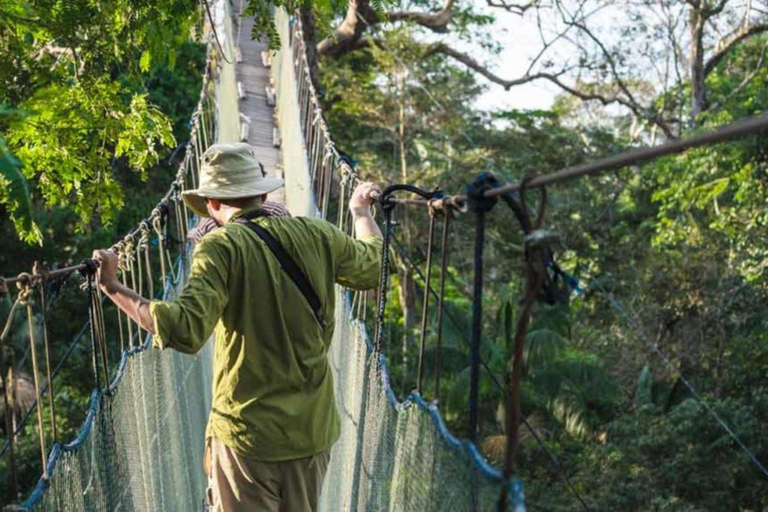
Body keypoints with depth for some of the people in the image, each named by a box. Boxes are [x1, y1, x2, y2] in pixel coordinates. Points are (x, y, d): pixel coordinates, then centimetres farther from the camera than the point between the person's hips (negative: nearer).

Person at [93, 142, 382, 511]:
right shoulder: (316, 236, 1)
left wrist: (114, 288, -17)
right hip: (314, 430, 5)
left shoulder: (220, 247, -15)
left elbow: (185, 331, -26)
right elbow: (373, 267, 20)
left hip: (248, 433, -5)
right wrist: (361, 212, 38)